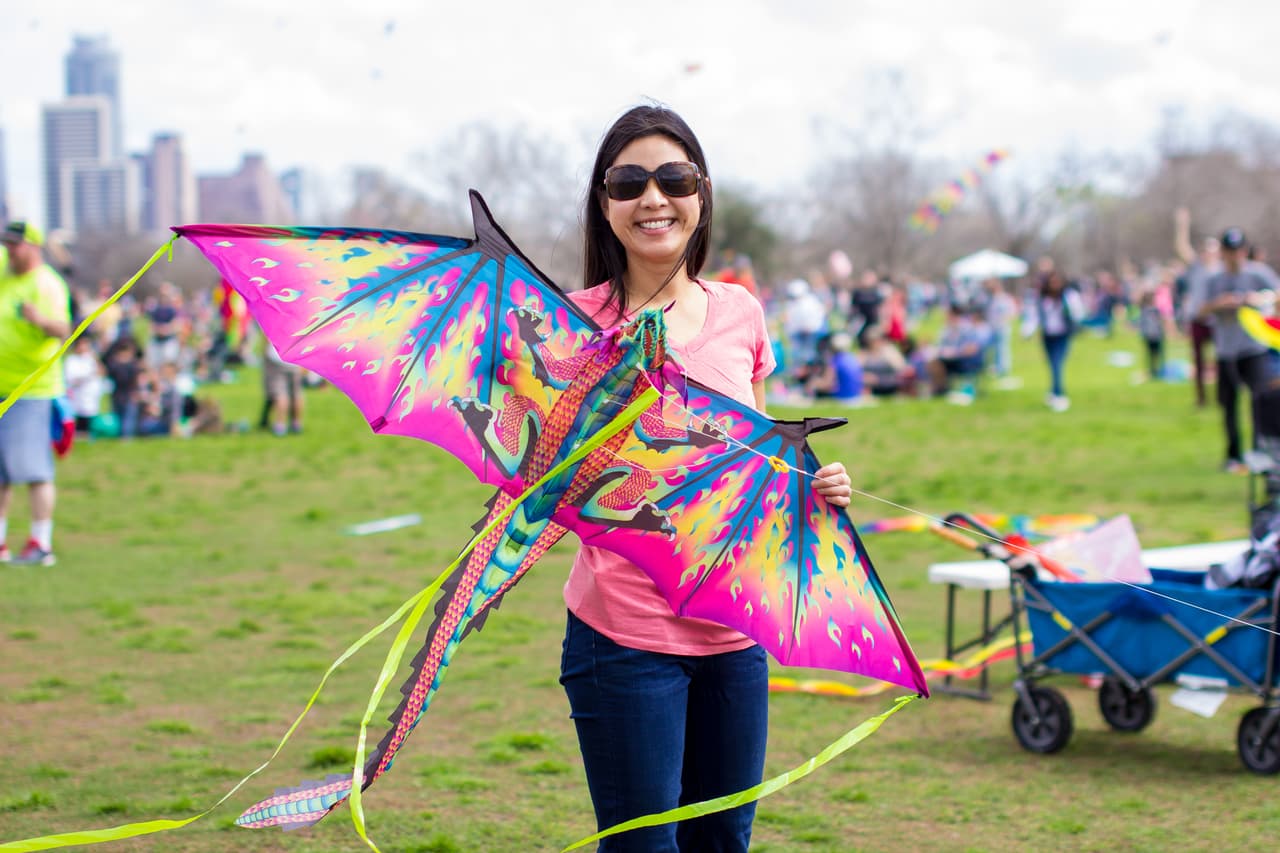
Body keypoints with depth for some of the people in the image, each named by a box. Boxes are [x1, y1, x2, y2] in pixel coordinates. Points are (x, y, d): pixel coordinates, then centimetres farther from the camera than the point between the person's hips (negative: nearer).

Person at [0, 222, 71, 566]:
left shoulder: (46, 284, -11)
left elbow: (63, 330, -23)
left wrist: (41, 319, -42)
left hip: (32, 391, -8)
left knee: (33, 469, -9)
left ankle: (41, 544, -6)